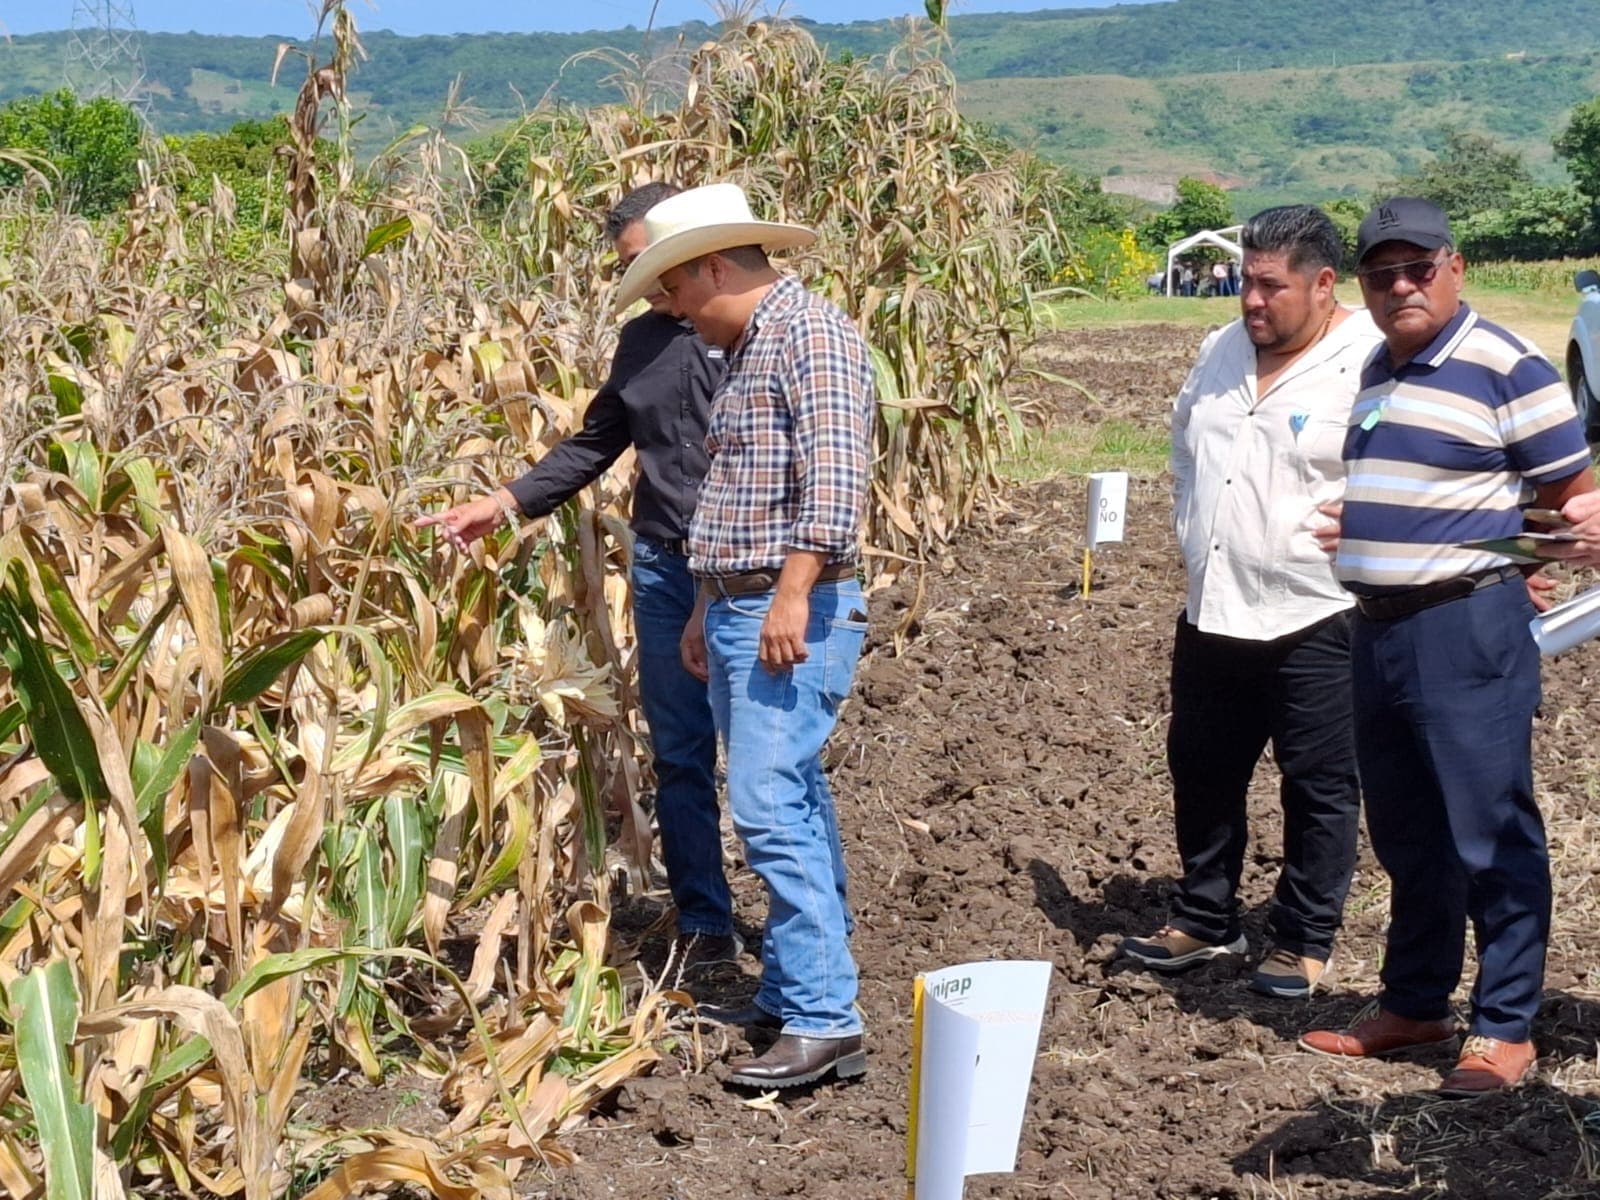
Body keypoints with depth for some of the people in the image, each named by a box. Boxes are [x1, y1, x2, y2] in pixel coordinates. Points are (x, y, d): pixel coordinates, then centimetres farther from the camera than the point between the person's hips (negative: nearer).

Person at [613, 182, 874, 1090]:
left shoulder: (811, 332, -11)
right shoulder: (747, 349, 19)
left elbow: (835, 476, -22)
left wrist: (793, 594, -27)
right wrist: (709, 608, 22)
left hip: (796, 613, -10)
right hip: (739, 609, 10)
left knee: (771, 806, -14)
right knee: (792, 807, 13)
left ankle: (826, 1021, -10)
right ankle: (791, 992, 21)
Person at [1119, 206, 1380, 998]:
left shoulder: (1369, 363, -13)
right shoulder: (1219, 353, 10)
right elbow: (1184, 448, 24)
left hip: (1315, 618, -7)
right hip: (1212, 611, 7)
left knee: (1318, 788, 6)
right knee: (1202, 772, 15)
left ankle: (1303, 942, 19)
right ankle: (1203, 920, 31)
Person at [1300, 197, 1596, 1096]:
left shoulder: (1506, 369, -10)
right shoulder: (1376, 372, 15)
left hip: (1467, 629, -8)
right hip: (1376, 627, 8)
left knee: (1490, 835, -1)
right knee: (1406, 833, 16)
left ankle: (1507, 1030, 9)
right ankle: (1413, 1004, 28)